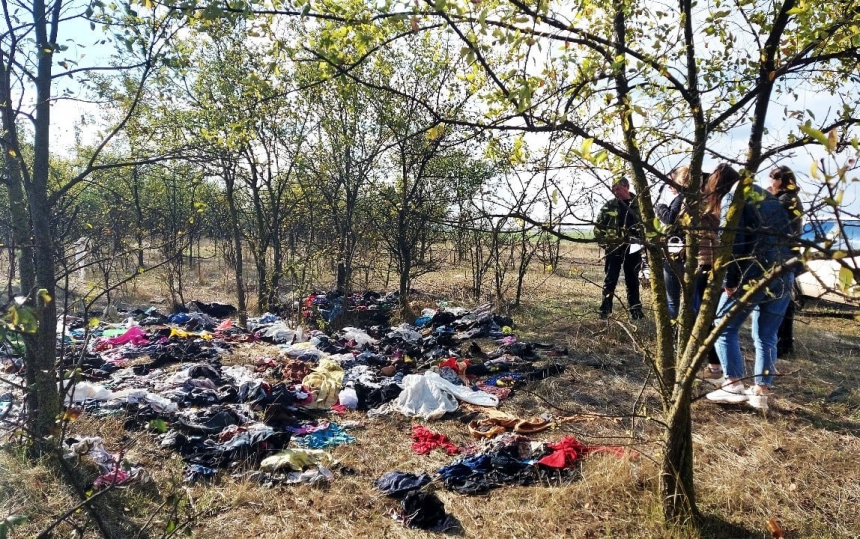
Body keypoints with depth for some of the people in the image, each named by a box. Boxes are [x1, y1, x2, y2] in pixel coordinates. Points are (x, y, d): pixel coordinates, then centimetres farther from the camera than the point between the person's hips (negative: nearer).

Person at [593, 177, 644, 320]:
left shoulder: (639, 204, 2)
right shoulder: (609, 205, 2)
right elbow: (598, 226, 5)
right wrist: (603, 243, -4)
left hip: (632, 248, 1)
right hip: (613, 248, -1)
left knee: (632, 281, 10)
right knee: (610, 280, 1)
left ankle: (635, 310, 19)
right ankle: (605, 310, 5)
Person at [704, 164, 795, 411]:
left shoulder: (732, 197, 0)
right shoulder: (768, 196, 22)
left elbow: (733, 243, -10)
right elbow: (787, 234, 19)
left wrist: (729, 282, -9)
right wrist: (784, 267, 16)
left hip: (753, 275, -7)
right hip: (783, 276, 7)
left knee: (724, 327, 6)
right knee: (766, 335, 12)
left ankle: (734, 386, 2)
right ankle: (761, 393, 14)